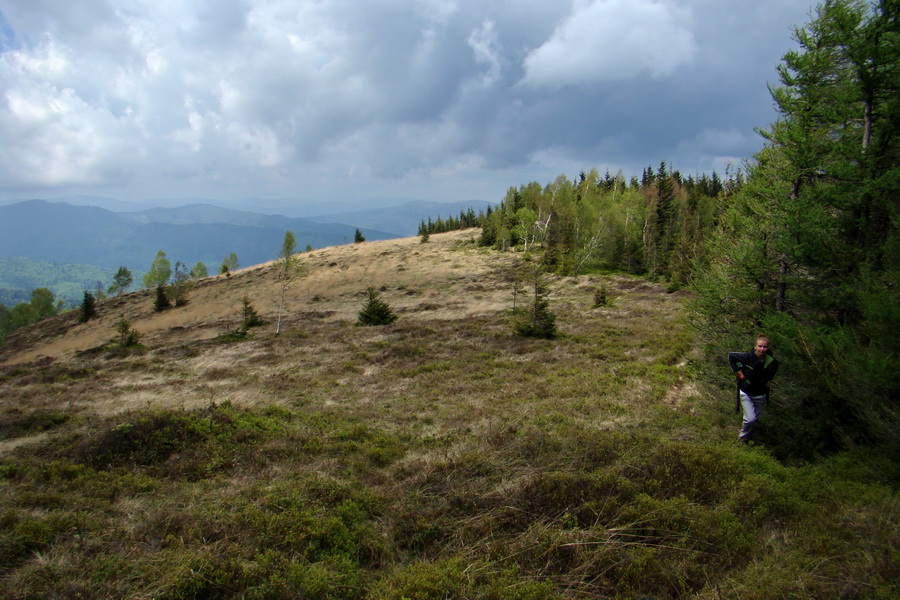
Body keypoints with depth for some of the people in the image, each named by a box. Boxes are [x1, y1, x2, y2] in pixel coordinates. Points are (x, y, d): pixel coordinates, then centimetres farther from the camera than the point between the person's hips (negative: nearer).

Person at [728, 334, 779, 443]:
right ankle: (743, 437, 18)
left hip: (761, 395, 3)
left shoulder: (771, 361, -13)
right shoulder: (749, 357, -22)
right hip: (746, 393, -3)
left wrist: (769, 379, 4)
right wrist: (736, 371, -10)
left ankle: (748, 438, 43)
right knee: (750, 419, -11)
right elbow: (731, 355, -9)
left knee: (755, 419, 16)